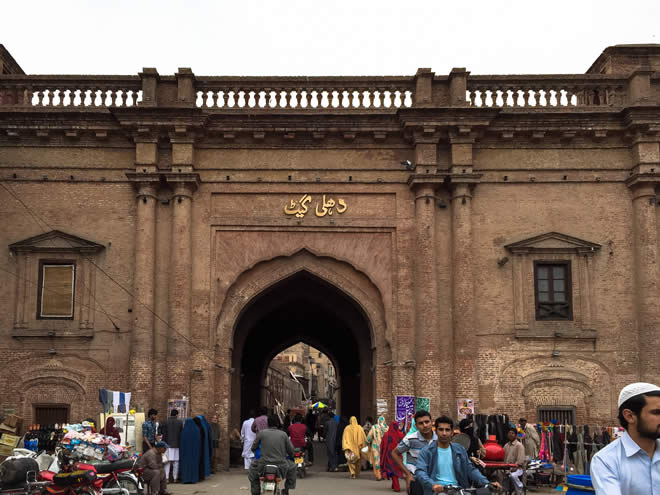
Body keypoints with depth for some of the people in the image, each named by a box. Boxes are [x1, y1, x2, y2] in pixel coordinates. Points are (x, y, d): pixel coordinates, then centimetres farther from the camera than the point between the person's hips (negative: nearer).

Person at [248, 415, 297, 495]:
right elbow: (291, 450, 8)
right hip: (281, 465, 0)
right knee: (292, 467, 32)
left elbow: (253, 448, 8)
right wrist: (291, 456, 31)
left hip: (264, 464, 0)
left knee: (252, 468, 31)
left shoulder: (262, 433, -1)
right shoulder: (283, 434, 1)